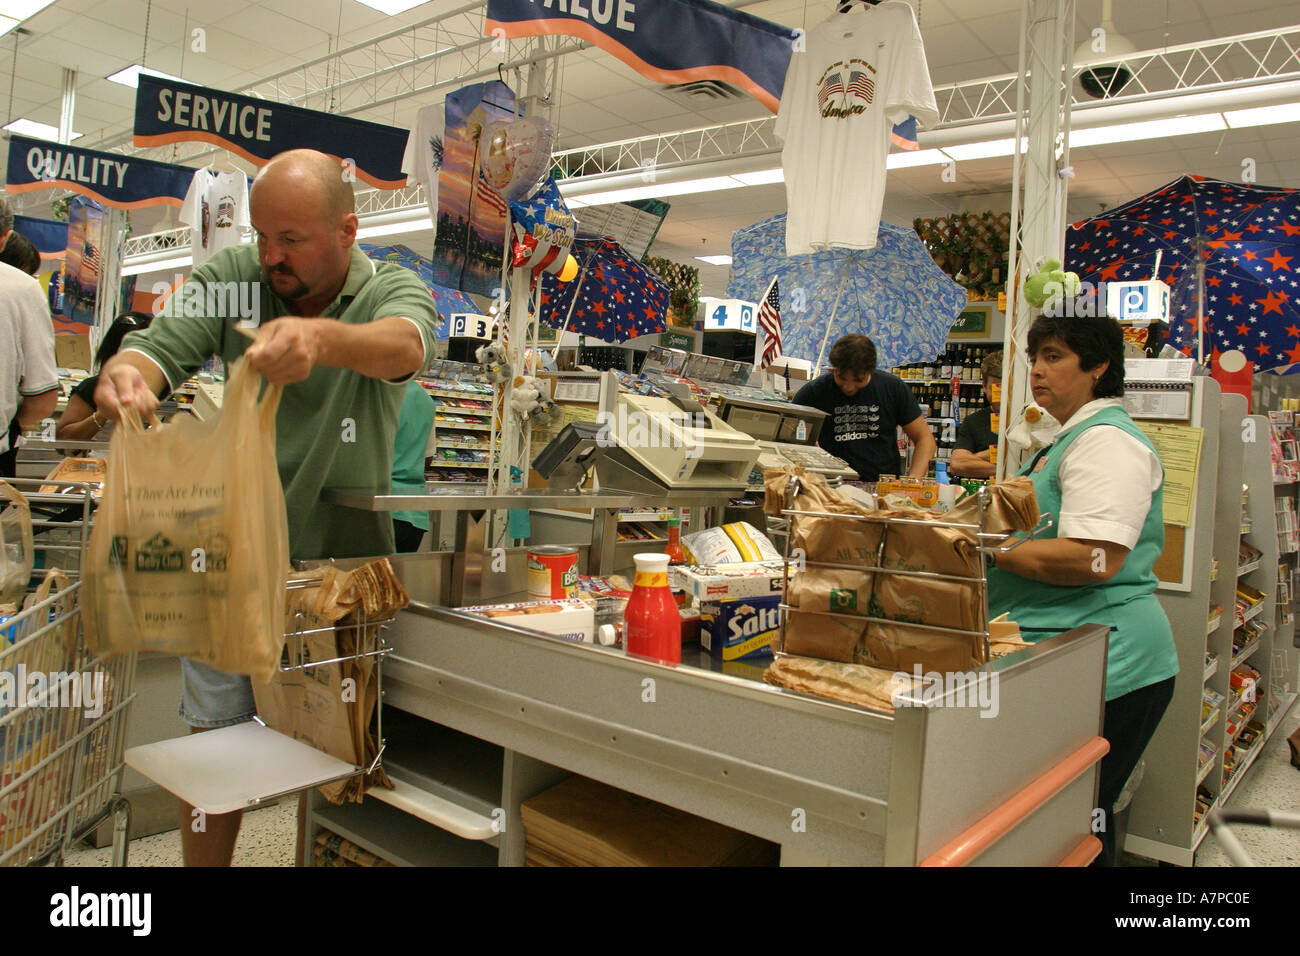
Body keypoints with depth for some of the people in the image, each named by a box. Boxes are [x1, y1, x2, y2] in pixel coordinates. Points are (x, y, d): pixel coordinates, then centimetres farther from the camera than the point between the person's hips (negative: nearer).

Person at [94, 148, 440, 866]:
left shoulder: (392, 289, -6)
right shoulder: (229, 277, 0)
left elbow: (403, 345, -29)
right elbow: (159, 345, -11)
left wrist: (320, 337, -51)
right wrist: (126, 373, -37)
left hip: (344, 558, -1)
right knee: (213, 741, 12)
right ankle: (205, 864, 33)